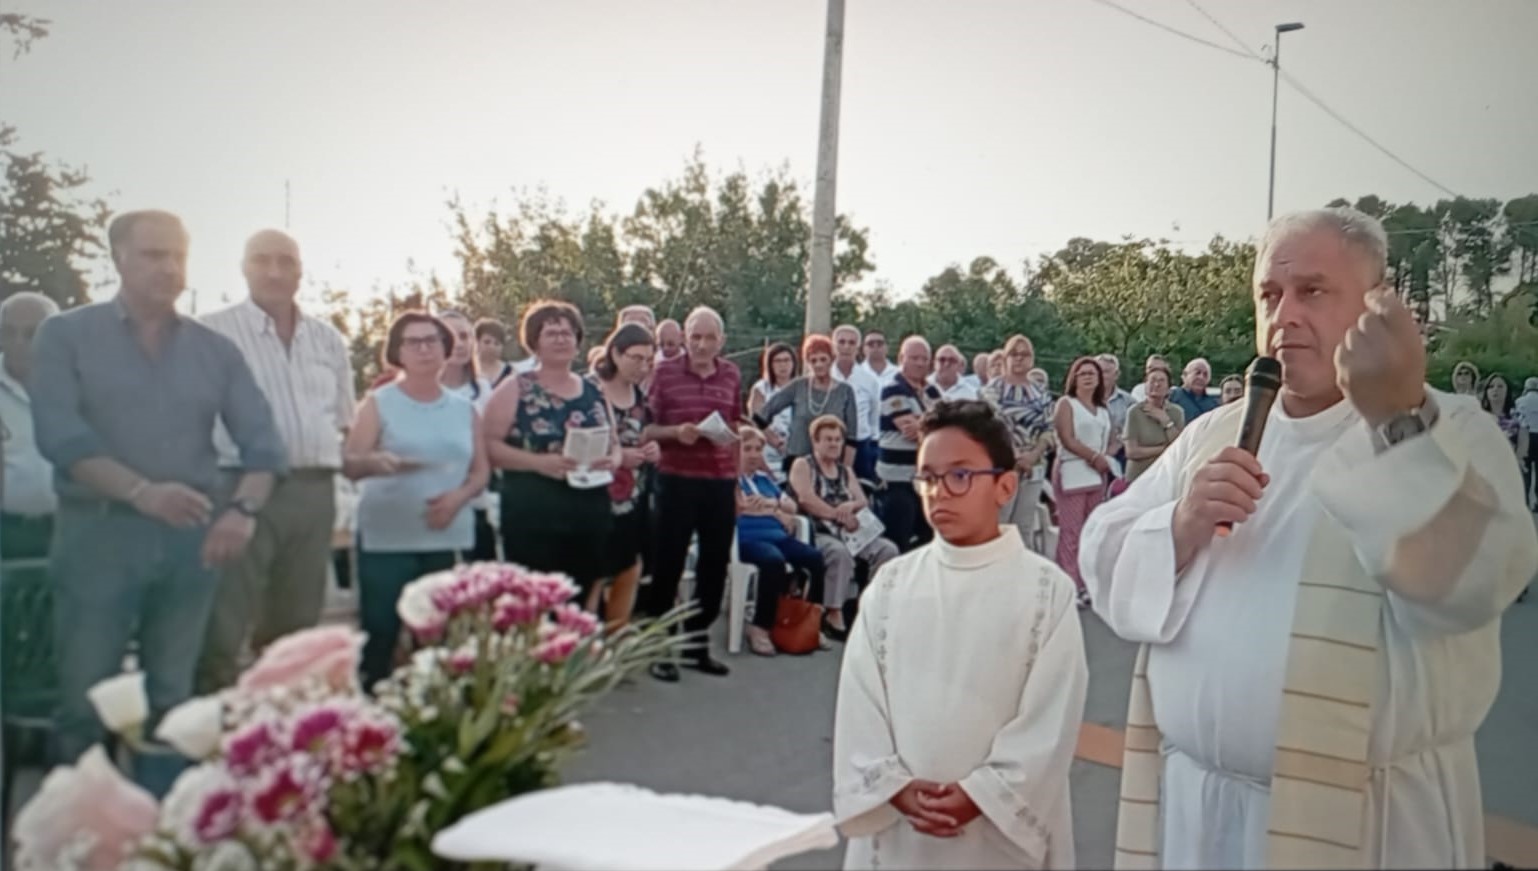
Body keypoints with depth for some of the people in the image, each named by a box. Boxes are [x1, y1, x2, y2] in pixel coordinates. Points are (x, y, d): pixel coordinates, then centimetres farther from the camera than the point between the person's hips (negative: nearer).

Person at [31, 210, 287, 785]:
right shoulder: (66, 336, 3)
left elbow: (262, 439, 4)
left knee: (172, 699, 10)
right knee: (84, 700, 1)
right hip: (98, 533, -3)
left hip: (193, 538, 3)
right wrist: (141, 492, -24)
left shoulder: (215, 350, 10)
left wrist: (244, 508, -15)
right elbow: (59, 433, -11)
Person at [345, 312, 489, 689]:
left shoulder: (464, 409, 11)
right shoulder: (378, 403, 3)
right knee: (380, 634, -6)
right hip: (386, 538, -3)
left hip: (446, 539, 3)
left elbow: (481, 469, 12)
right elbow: (348, 464, -3)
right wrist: (375, 462, -26)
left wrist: (458, 496, -9)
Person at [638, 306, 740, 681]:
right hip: (676, 480, -4)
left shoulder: (732, 374, 8)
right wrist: (675, 432, -19)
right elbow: (647, 428, -2)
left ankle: (697, 642, 24)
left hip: (721, 481, 4)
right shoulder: (665, 371, -3)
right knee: (668, 563, 1)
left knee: (715, 565, 10)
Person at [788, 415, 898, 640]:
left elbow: (863, 502, 12)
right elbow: (806, 499, -13)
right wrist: (841, 516, -11)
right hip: (817, 533, -6)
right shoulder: (802, 465, 4)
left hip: (850, 532, 6)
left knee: (888, 549, -17)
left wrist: (851, 506, -13)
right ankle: (833, 614, -30)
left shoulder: (846, 470, 22)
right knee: (840, 552, -38)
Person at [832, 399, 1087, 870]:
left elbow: (1050, 720, -8)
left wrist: (981, 795, -13)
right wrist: (896, 788, -10)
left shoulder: (1048, 589, -6)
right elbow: (859, 700, 0)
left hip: (1001, 828, -2)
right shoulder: (890, 583, 1)